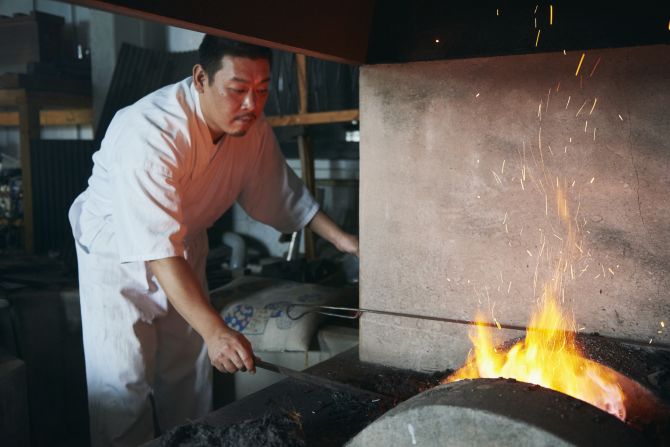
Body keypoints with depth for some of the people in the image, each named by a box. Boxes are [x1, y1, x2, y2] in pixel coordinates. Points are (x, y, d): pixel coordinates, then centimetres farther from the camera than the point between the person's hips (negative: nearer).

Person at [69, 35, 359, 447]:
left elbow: (284, 193, 2)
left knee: (189, 380, 14)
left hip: (186, 251, 6)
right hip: (117, 254, -6)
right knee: (124, 387, -5)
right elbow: (159, 249, -41)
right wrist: (215, 330, -47)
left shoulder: (253, 128, -13)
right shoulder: (149, 134, -36)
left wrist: (340, 237, -7)